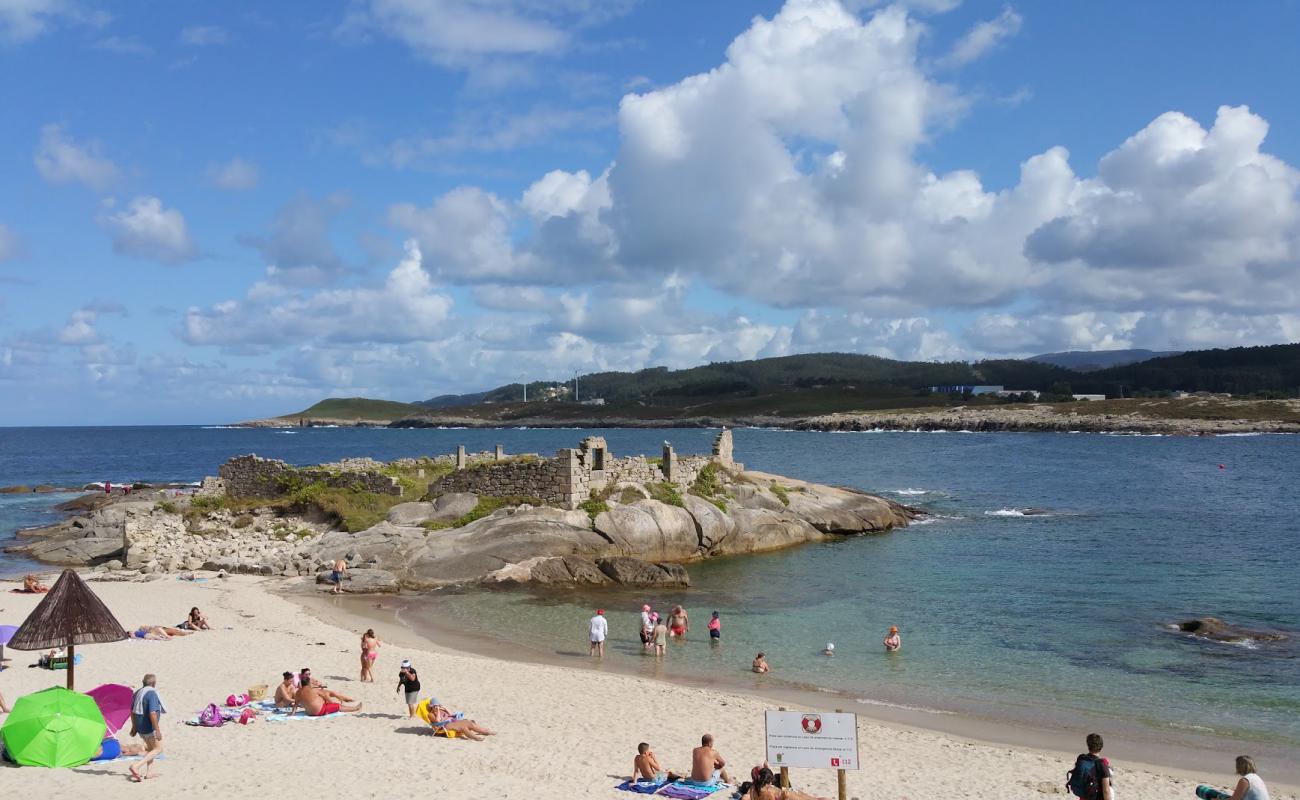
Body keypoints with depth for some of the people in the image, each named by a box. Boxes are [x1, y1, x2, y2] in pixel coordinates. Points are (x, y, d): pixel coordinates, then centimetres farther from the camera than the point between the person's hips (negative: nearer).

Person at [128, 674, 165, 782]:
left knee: (150, 748, 23)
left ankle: (149, 773, 25)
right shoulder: (152, 693, -20)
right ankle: (135, 766, -13)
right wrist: (157, 730, -23)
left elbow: (133, 711, 16)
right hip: (149, 727, -9)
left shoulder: (138, 692, 8)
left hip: (140, 727, 9)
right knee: (158, 749, 1)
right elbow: (152, 713, -27)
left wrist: (134, 727, 25)